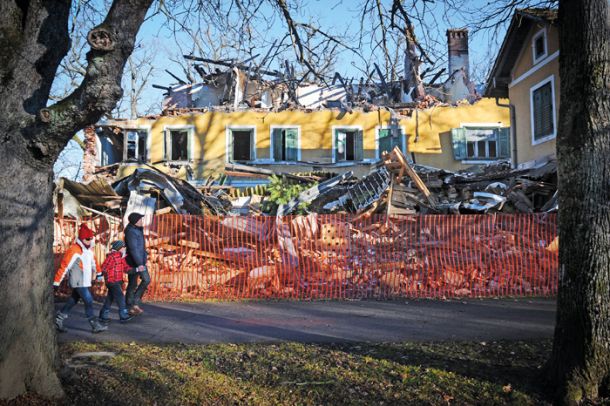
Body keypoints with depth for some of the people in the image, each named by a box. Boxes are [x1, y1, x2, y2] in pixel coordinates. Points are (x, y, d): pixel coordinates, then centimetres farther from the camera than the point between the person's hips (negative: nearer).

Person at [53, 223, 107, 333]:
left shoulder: (89, 249, 8)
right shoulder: (74, 250, -19)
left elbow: (93, 261, 25)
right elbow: (64, 266, -20)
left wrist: (98, 273, 36)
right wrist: (56, 282, -20)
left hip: (85, 281, 9)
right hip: (78, 282, -9)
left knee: (73, 300, 18)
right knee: (88, 301, -9)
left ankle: (58, 319, 30)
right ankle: (95, 325, -4)